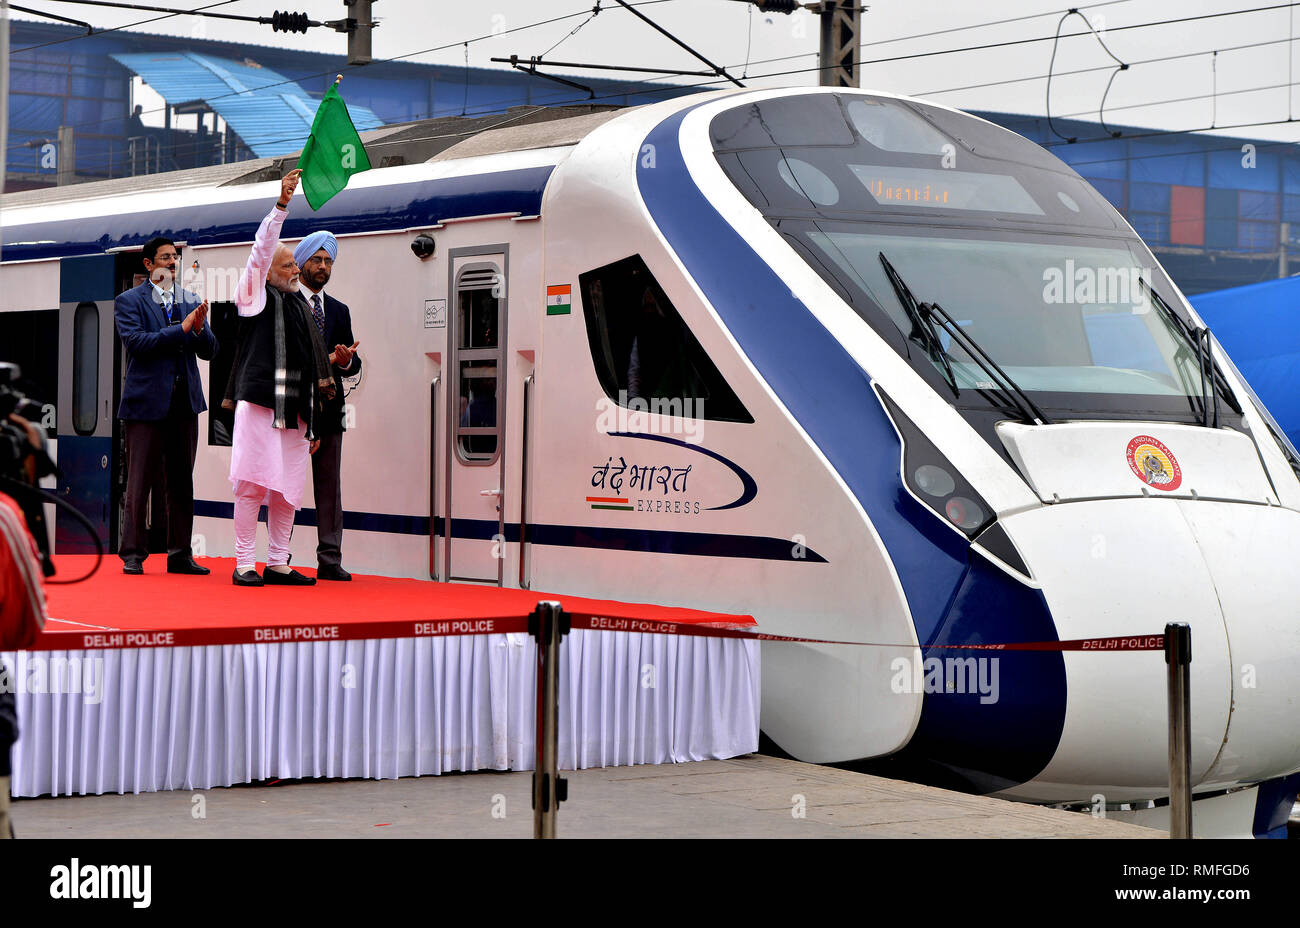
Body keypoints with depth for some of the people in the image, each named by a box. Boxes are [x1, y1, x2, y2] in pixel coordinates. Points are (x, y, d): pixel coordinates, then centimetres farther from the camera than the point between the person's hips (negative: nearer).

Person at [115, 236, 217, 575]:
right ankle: (133, 553, 4)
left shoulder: (190, 301, 14)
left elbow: (209, 351, 11)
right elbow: (135, 342, -14)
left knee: (182, 481, 7)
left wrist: (200, 329, -11)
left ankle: (180, 554, 12)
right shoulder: (129, 301, 1)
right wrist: (181, 329, -17)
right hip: (147, 400, -5)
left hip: (185, 401, 5)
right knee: (140, 481, -3)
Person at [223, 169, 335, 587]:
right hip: (259, 402, -6)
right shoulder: (256, 297, 3)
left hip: (295, 409, 6)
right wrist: (281, 205, -20)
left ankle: (278, 563, 12)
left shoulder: (302, 308, 20)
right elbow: (261, 251, -12)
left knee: (288, 489, 6)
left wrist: (312, 423, 20)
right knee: (252, 485, -7)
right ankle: (244, 563, -3)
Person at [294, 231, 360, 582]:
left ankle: (329, 560, 4)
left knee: (330, 487, 3)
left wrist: (346, 361, -10)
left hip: (328, 408, 5)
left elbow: (353, 364, 14)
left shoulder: (339, 311, 19)